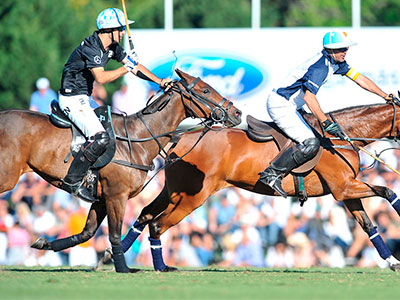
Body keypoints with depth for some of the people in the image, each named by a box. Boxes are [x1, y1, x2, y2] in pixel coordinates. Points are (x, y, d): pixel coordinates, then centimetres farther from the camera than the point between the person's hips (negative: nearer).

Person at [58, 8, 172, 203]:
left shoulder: (112, 47, 8)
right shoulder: (90, 47, -22)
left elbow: (134, 65, 13)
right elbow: (101, 78, -32)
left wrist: (159, 82, 5)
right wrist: (126, 68, -30)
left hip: (83, 98, 11)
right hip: (72, 100, -11)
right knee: (101, 137, -24)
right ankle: (72, 181, -19)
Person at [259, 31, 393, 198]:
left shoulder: (336, 62, 7)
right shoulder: (321, 67, -23)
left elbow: (360, 79, 16)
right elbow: (309, 97, -32)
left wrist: (386, 96, 16)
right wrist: (327, 123, -33)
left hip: (290, 107, 10)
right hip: (280, 105, -10)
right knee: (311, 144, -21)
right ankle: (271, 174, -17)